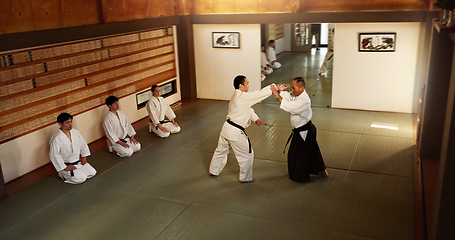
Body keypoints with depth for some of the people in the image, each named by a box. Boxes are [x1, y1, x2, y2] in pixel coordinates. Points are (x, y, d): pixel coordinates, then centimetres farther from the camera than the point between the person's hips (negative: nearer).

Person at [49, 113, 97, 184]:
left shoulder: (75, 132, -3)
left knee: (92, 173, -3)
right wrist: (65, 167, -18)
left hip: (78, 162, 7)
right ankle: (63, 174, 6)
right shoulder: (56, 139, -23)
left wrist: (84, 156, 5)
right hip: (66, 165, -7)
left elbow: (83, 144, 12)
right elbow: (54, 155, -21)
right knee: (81, 178, -19)